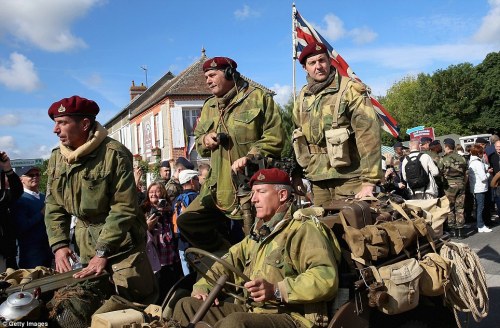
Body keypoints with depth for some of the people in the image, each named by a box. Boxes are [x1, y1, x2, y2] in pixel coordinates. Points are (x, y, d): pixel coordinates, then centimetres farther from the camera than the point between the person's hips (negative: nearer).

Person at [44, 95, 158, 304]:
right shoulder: (56, 158, 4)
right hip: (87, 245, 6)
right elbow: (54, 207, 8)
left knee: (136, 300, -3)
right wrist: (59, 244, -5)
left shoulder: (114, 154, -17)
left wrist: (103, 252, -20)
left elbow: (124, 208, -19)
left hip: (122, 242, -6)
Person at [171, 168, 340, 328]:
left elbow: (327, 279, -23)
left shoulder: (304, 229, -7)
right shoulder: (258, 233, 22)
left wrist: (277, 290, -30)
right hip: (251, 311, 8)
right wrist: (202, 287, 8)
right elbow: (227, 262, 26)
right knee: (186, 306, 2)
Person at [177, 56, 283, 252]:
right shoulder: (209, 107, 17)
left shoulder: (258, 98, -2)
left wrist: (249, 157, -23)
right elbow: (197, 140, 24)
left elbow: (275, 138, -10)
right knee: (187, 222, -2)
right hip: (218, 186, 6)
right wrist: (205, 140, 0)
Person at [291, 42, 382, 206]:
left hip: (348, 177, -5)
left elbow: (369, 134, -14)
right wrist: (296, 174, 13)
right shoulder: (303, 97, 12)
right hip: (317, 179, 5)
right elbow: (298, 138, 18)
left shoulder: (349, 90, -7)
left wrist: (369, 181, -19)